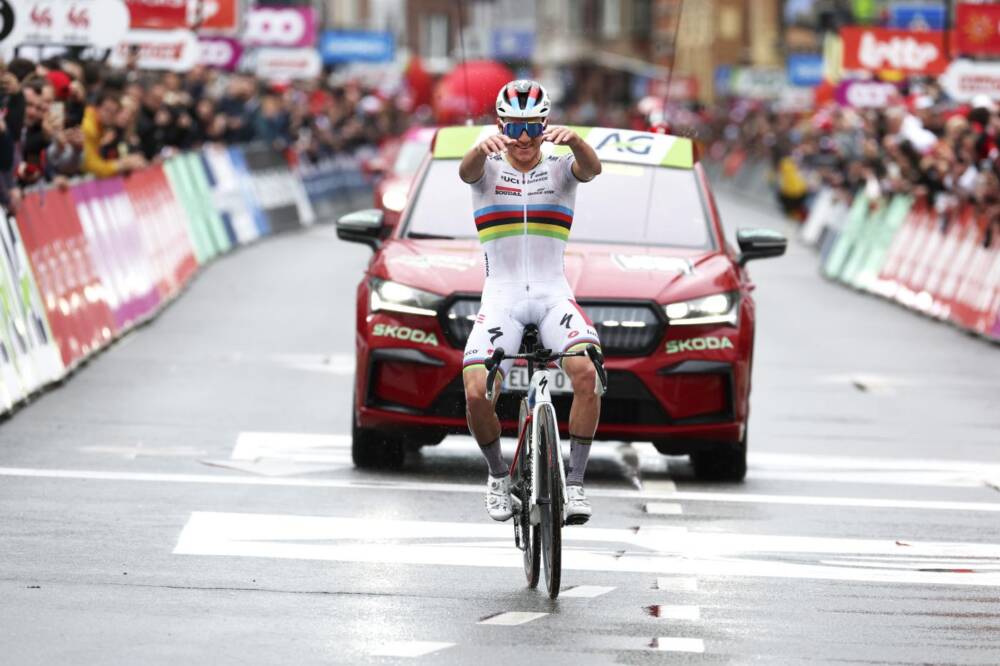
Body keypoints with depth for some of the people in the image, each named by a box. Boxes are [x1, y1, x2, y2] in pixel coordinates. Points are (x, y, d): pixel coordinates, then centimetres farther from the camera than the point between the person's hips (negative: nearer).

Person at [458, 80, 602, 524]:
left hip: (552, 293, 0)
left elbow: (592, 168, -18)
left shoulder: (560, 170, 6)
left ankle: (574, 482, -14)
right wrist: (482, 148, -46)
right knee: (476, 393, -20)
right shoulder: (489, 169, 5)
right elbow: (467, 172, -20)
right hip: (501, 296, 0)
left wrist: (573, 140, -43)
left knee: (587, 373, -28)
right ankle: (498, 474, 10)